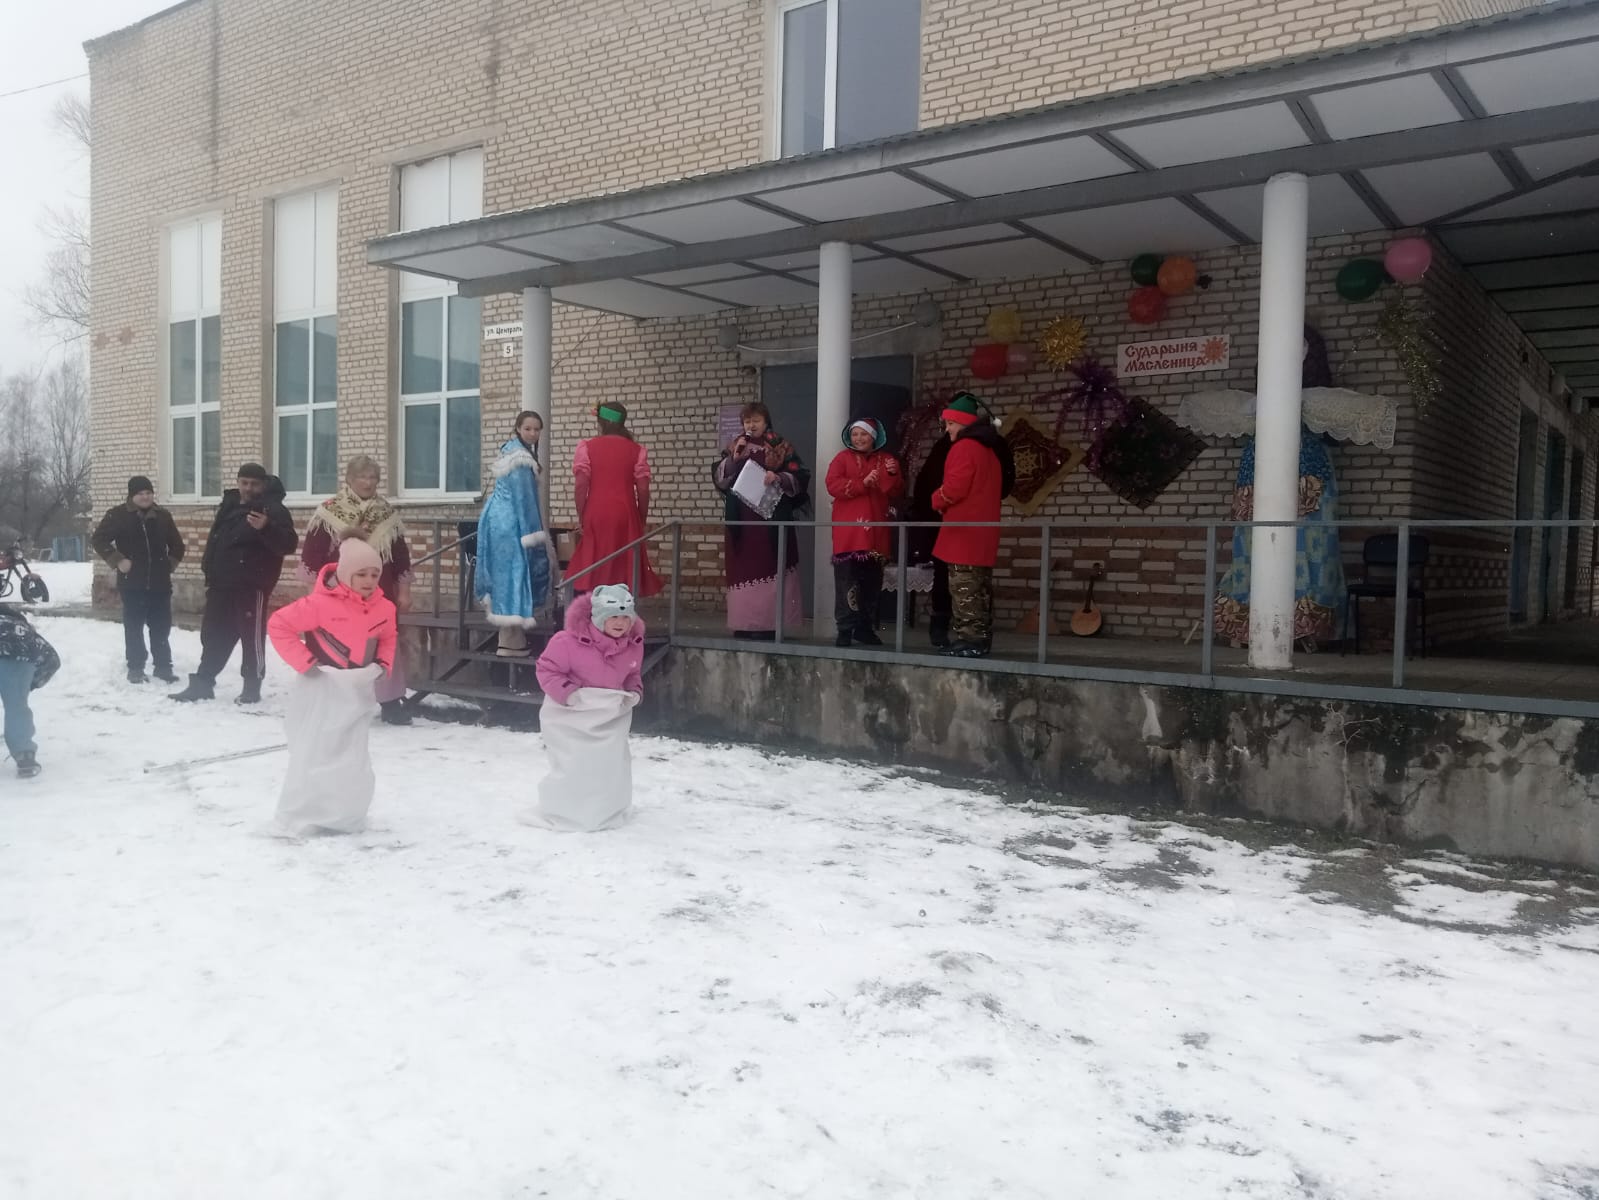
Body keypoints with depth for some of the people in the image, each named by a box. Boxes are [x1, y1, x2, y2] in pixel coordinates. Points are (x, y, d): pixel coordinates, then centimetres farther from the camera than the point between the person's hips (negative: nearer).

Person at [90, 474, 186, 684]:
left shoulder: (163, 516, 8)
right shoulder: (118, 515, -3)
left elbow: (177, 544, 19)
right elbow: (98, 539, -3)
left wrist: (171, 563, 8)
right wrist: (117, 560, -10)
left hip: (160, 582, 3)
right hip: (132, 582, -3)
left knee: (161, 626, 6)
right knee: (134, 627, 3)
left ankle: (163, 666, 14)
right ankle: (135, 668, 11)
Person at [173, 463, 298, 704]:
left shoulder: (273, 509, -8)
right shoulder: (228, 506, 15)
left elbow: (288, 544, -20)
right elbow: (214, 541, 25)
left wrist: (266, 528, -36)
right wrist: (209, 572, 19)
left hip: (252, 584, -8)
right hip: (222, 583, 8)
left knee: (252, 636, -3)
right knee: (213, 634, 12)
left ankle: (252, 687, 7)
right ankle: (202, 682, 20)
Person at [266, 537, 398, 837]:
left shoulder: (384, 608, -2)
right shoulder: (321, 604, -20)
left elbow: (388, 638, 18)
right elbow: (278, 625, -16)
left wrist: (383, 666, 1)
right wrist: (305, 662, -17)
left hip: (358, 692, 6)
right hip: (323, 692, -5)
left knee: (354, 762, 12)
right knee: (313, 757, -1)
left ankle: (344, 818, 29)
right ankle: (294, 821, 12)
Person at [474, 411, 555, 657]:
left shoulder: (510, 448, 16)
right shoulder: (521, 455, -16)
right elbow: (523, 495, -19)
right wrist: (531, 533, -18)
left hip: (498, 517, 11)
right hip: (511, 522, -11)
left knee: (504, 573, 13)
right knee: (514, 573, -7)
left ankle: (510, 636, 21)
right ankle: (512, 642, -5)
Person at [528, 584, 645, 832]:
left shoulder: (633, 643, -6)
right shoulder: (570, 640, -25)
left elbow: (633, 674, 11)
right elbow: (547, 669, -16)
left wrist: (634, 692, -8)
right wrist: (567, 692, -26)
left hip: (611, 713, 5)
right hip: (570, 712, -5)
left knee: (613, 763, 10)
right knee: (573, 765, -6)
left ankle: (608, 810, 32)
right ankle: (560, 813, 15)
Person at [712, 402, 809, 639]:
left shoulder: (781, 448, 4)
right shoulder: (734, 447, 14)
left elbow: (801, 477, -1)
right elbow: (717, 476, 7)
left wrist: (779, 477, -18)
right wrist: (734, 458, -8)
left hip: (771, 518, -3)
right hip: (741, 519, 3)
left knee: (768, 567, -6)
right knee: (743, 568, 1)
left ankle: (768, 623, -5)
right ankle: (744, 623, 5)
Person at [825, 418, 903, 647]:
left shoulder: (886, 460, 12)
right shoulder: (842, 458, 4)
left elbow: (896, 492, 6)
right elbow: (833, 485, -10)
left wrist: (893, 475, -13)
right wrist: (863, 483, -18)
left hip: (875, 531, 3)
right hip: (848, 531, -3)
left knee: (872, 582, 9)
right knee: (847, 582, -7)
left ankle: (866, 628, 18)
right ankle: (845, 629, -3)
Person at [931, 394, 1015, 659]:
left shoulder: (965, 447, -12)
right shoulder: (990, 448, 19)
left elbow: (954, 488, -19)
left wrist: (937, 500, 0)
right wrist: (945, 500, 15)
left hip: (964, 529, -10)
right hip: (982, 528, 10)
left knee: (964, 587, -9)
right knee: (979, 586, 12)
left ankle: (969, 640, -11)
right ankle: (981, 638, 15)